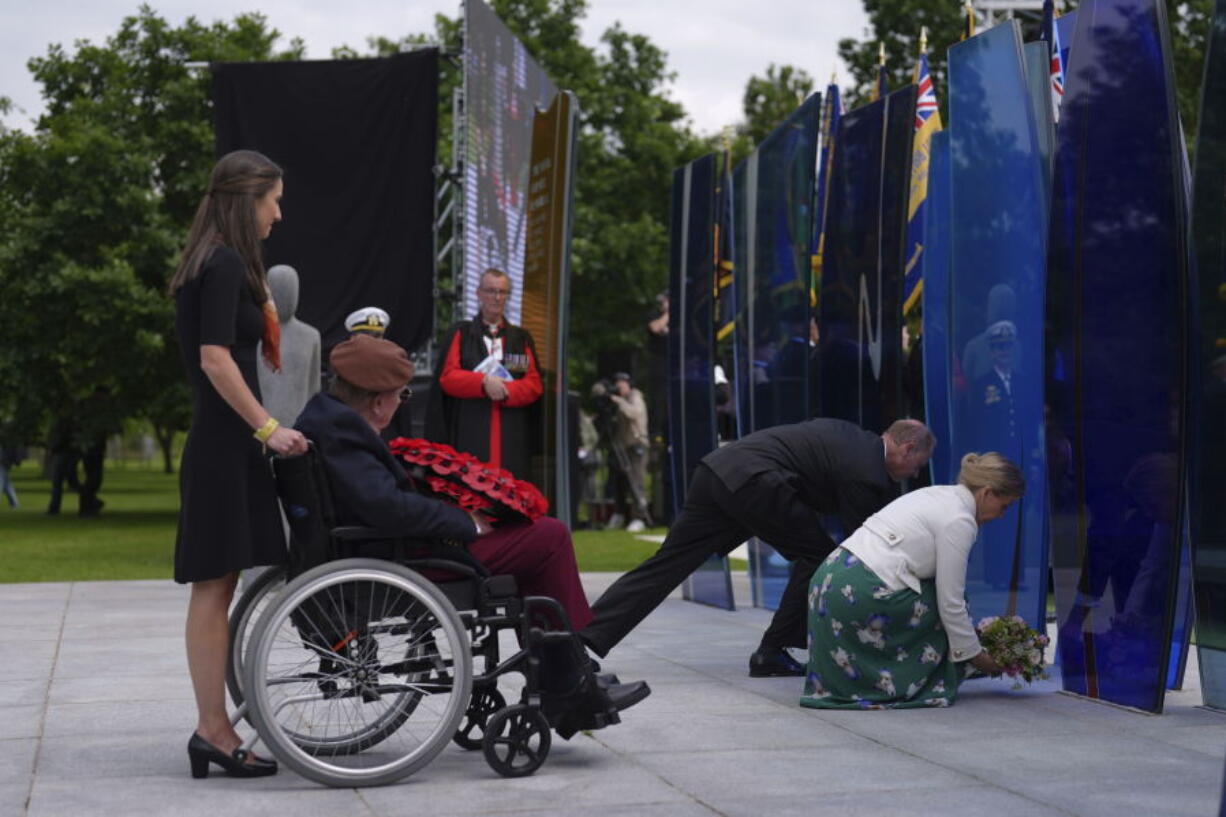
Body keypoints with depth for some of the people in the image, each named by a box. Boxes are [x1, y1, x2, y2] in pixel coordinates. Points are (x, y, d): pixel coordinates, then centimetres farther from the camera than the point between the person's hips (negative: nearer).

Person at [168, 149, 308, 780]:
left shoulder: (213, 264, 19)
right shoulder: (226, 265, -12)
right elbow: (215, 357, -19)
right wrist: (268, 427, -18)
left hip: (223, 444, 10)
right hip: (224, 447, -10)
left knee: (217, 585, 8)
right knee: (215, 583, -7)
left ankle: (212, 729, 11)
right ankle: (213, 731, -4)